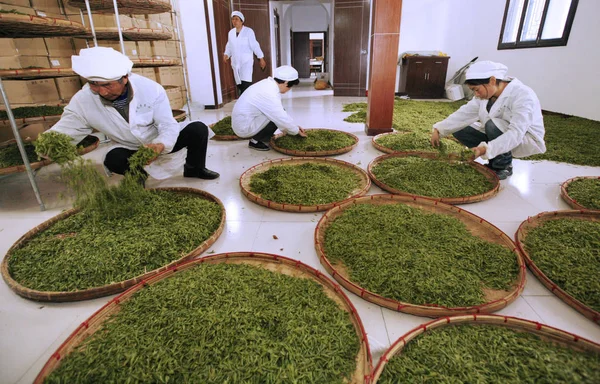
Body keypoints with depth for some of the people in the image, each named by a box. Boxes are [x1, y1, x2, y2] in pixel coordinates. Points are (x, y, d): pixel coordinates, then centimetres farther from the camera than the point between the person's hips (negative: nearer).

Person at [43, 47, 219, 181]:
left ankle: (195, 169, 10)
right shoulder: (82, 101, -20)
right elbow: (62, 131, -18)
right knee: (113, 159, -34)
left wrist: (160, 145, -46)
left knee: (198, 129, -21)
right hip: (130, 150, 0)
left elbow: (169, 126, -25)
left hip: (162, 141, 0)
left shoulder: (151, 88, -24)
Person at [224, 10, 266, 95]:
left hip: (246, 62, -5)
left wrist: (261, 58, -6)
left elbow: (254, 45, -6)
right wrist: (226, 54, -2)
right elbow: (229, 46, 15)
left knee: (246, 85, -15)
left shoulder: (248, 31, -7)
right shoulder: (231, 32, 8)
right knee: (239, 84, 9)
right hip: (235, 63, 5)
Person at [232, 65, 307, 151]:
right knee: (276, 117, -15)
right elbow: (282, 118, -21)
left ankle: (256, 137, 11)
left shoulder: (268, 84, 2)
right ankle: (255, 141, -2)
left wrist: (294, 127, 11)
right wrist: (297, 131, -5)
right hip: (244, 127, -9)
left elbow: (280, 113, 12)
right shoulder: (269, 94, -26)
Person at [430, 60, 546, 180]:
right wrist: (439, 130, -21)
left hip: (527, 139, -7)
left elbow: (516, 133, -37)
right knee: (459, 131, -5)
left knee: (492, 125, -35)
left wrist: (486, 149, -49)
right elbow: (465, 113, -11)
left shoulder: (522, 95, -28)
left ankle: (504, 166, -12)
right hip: (501, 136, 7)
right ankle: (495, 161, 4)